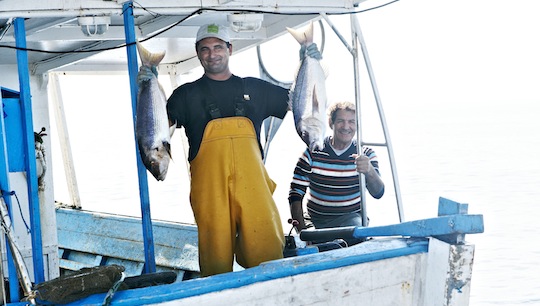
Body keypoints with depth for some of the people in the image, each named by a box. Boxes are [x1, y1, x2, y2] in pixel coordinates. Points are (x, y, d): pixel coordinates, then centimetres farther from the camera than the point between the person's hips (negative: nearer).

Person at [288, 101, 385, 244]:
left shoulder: (366, 154, 3)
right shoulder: (313, 153, 0)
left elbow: (378, 193, -11)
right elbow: (296, 194, 0)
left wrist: (369, 171, -33)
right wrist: (302, 230, -12)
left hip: (352, 218, 0)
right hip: (317, 220, 0)